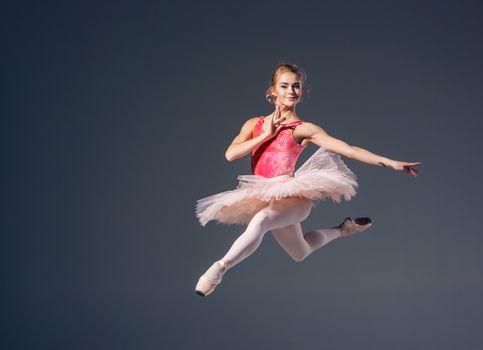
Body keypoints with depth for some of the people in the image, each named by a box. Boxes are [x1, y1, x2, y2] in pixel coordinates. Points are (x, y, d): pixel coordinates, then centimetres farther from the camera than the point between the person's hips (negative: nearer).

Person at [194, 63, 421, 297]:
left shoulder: (304, 129, -2)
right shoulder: (254, 124, 9)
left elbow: (348, 149, -9)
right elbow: (231, 154, -5)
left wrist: (391, 163, -18)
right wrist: (266, 135, -9)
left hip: (292, 194, -5)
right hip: (264, 198, 5)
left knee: (259, 221, -37)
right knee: (301, 254, 22)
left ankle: (219, 268, -29)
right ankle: (342, 230, 46)